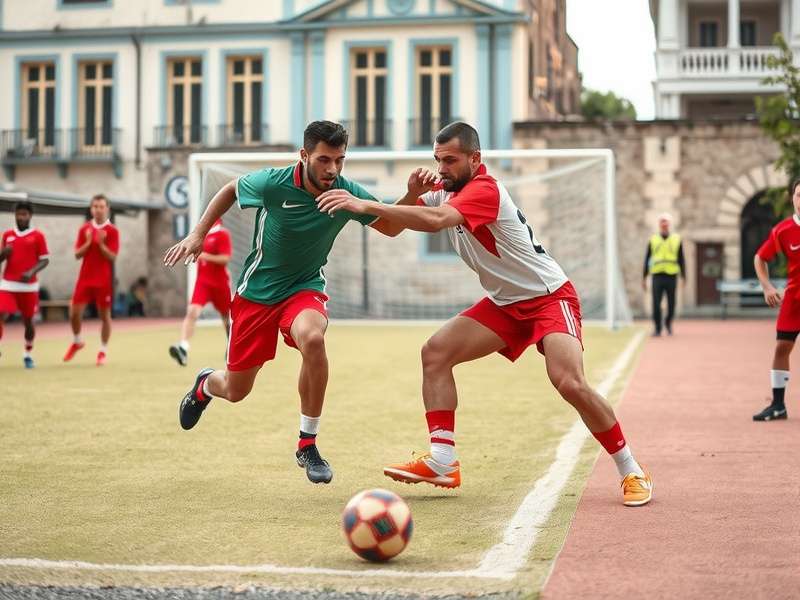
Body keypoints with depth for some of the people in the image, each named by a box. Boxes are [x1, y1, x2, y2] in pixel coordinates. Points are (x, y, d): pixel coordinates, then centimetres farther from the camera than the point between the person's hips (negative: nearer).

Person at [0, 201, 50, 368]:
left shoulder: (38, 236, -1)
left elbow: (45, 260, -2)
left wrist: (31, 272, -18)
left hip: (29, 286, -2)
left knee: (28, 320, 8)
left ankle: (28, 355, 25)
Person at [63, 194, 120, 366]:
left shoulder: (112, 231, -4)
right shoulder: (84, 229, 6)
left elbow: (112, 257, -10)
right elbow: (77, 254, 2)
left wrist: (101, 243, -22)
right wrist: (88, 242, -12)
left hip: (104, 280, -3)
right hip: (85, 278, 3)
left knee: (105, 315, 1)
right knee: (74, 312, -1)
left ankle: (103, 351, 13)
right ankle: (76, 342, 24)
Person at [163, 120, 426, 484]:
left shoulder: (347, 193, -15)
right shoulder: (272, 184, -20)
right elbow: (230, 190, 2)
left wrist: (412, 195, -18)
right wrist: (198, 234, -1)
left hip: (305, 287, 1)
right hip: (257, 290, 0)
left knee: (312, 338, -37)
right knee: (235, 391, 7)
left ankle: (307, 445, -19)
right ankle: (206, 386, 50)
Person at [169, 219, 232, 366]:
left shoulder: (223, 234, -9)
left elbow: (225, 258, -17)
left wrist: (205, 256, -25)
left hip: (220, 283, -4)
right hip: (202, 281, 4)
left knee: (226, 317, 13)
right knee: (192, 312, -18)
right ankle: (183, 349, -30)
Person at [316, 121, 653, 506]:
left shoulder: (483, 189, -24)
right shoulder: (446, 191, 3)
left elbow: (435, 220, -42)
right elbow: (394, 224, -1)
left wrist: (366, 206, -43)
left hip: (550, 297, -8)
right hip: (505, 303, 9)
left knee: (570, 384, -24)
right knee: (436, 352, -6)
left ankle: (631, 472, -7)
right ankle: (443, 462, -7)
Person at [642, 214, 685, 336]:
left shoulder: (677, 239, 5)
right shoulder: (653, 240, 5)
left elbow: (681, 260, 6)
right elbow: (647, 260, 7)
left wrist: (684, 278, 0)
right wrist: (644, 279, 3)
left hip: (671, 277, 0)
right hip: (657, 277, 0)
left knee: (671, 305, 5)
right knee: (656, 304, -9)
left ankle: (668, 323, 32)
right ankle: (657, 329, 0)